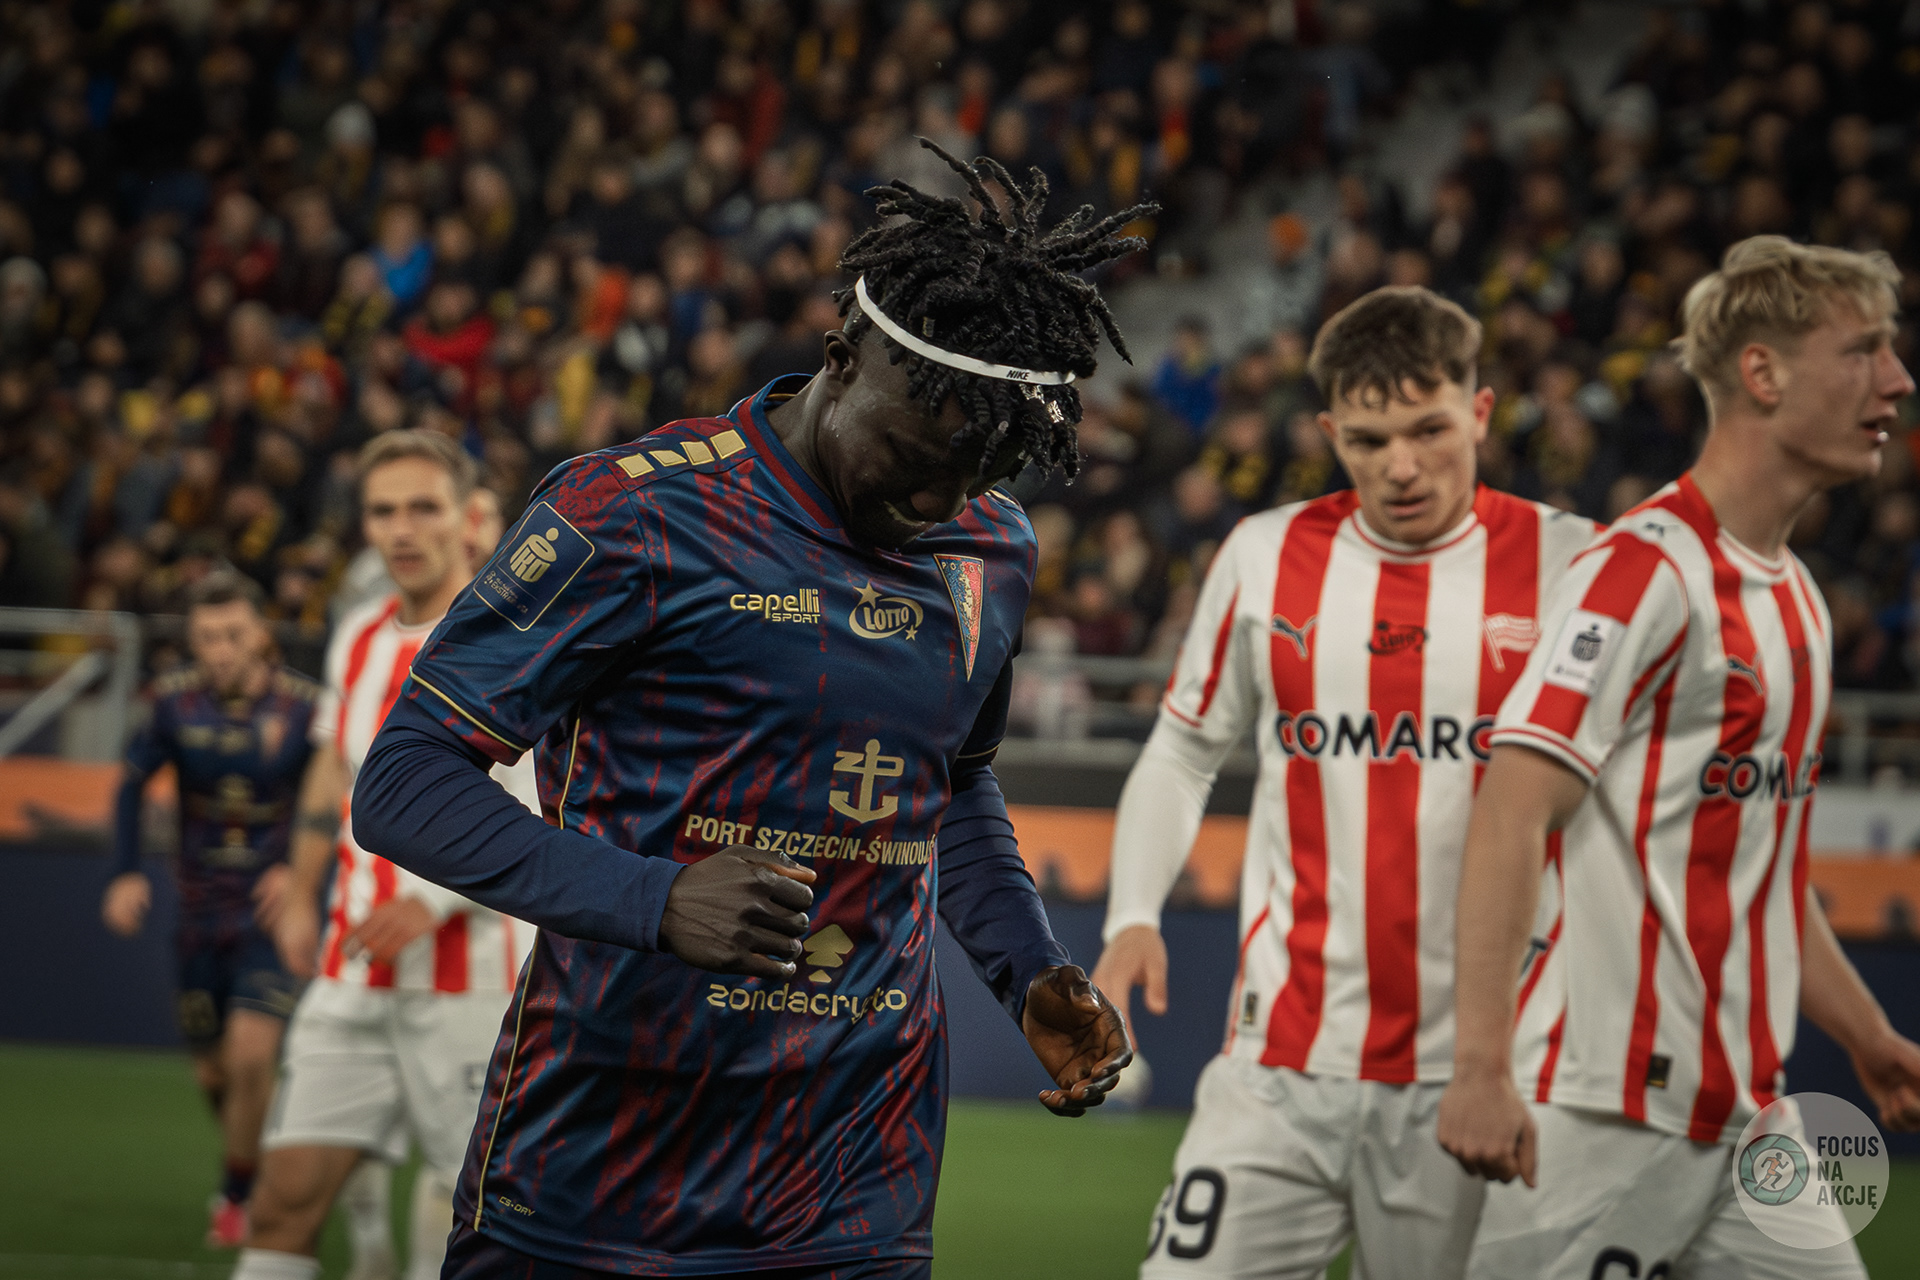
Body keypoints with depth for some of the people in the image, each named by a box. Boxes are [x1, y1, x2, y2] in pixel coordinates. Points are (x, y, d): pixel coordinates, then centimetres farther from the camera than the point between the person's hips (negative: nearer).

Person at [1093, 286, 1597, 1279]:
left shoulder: (1567, 564, -2)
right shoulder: (1265, 558, 5)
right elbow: (1183, 751, 17)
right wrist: (1133, 917, 2)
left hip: (1472, 1076, -1)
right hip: (1284, 1058, 1)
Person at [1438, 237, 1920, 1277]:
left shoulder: (1794, 598, 16)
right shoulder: (1645, 569, -12)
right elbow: (1511, 810, -21)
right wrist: (1481, 1065, -29)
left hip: (1746, 1112, 9)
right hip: (1608, 1108, -9)